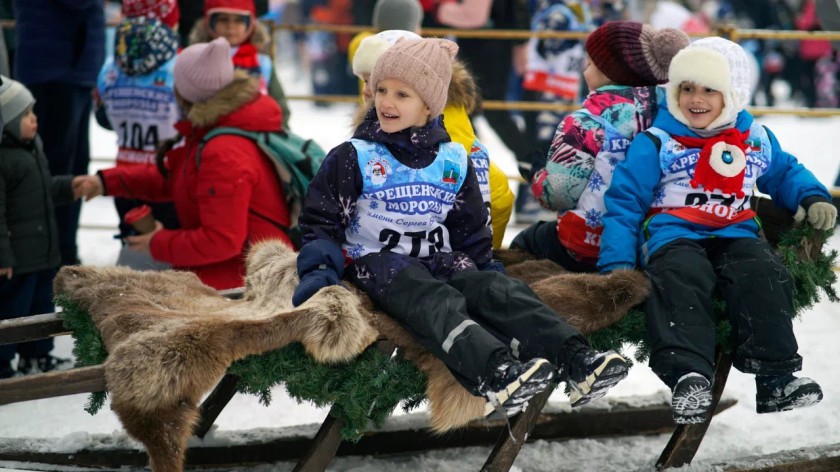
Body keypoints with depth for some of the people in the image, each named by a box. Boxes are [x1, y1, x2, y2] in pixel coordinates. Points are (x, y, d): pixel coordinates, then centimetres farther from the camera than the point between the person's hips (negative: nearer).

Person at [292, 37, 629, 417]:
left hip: (441, 261, 4)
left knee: (499, 289, -24)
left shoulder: (454, 161, 12)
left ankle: (575, 359, -45)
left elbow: (472, 231, 20)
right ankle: (494, 374, -63)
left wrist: (488, 267, 9)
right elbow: (322, 221, 0)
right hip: (378, 262, -4)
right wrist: (319, 271, -13)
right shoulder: (353, 158, 0)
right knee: (436, 303, -35)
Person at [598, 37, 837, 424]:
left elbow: (786, 174, 30)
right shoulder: (655, 143, 3)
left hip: (735, 236, 3)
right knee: (682, 279, -36)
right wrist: (617, 266, -8)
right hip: (674, 236, -3)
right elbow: (624, 202, 2)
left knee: (765, 275, -27)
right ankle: (687, 375, -44)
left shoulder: (756, 140, 14)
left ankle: (775, 378, -26)